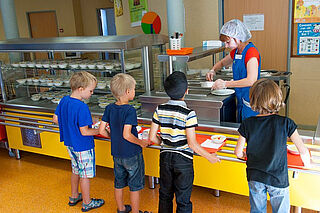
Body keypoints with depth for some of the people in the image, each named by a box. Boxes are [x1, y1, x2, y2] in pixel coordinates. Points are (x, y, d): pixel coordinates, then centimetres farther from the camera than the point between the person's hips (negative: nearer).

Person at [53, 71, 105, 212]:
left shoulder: (64, 101, -3)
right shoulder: (82, 107, -28)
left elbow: (55, 119, 9)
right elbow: (85, 132, -26)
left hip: (70, 144, 8)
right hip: (83, 147, -8)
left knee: (76, 171, 25)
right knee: (85, 175, 9)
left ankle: (74, 197, 42)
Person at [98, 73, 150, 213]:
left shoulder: (109, 108, -3)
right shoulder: (130, 110, -22)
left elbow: (101, 130, -1)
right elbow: (127, 135, -28)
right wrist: (141, 143, -13)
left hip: (116, 153, 7)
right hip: (132, 154, -6)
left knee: (119, 184, 22)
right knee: (135, 186, 11)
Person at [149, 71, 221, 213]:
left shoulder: (159, 110, -5)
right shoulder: (188, 114, -18)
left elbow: (152, 137, -2)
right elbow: (192, 144, -19)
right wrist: (210, 157, -5)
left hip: (165, 157, 4)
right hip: (183, 159, -4)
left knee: (165, 195, 21)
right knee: (183, 200, 11)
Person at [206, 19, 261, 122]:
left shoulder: (251, 52, -17)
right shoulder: (235, 52, 10)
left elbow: (251, 81, -26)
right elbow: (222, 63, 30)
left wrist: (225, 84, -24)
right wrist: (213, 70, 7)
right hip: (241, 100, 8)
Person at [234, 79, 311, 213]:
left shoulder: (247, 124, -11)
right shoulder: (286, 123, -14)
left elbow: (238, 153, -5)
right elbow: (303, 151, -10)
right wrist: (307, 164, 11)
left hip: (254, 178, 2)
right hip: (278, 179, -1)